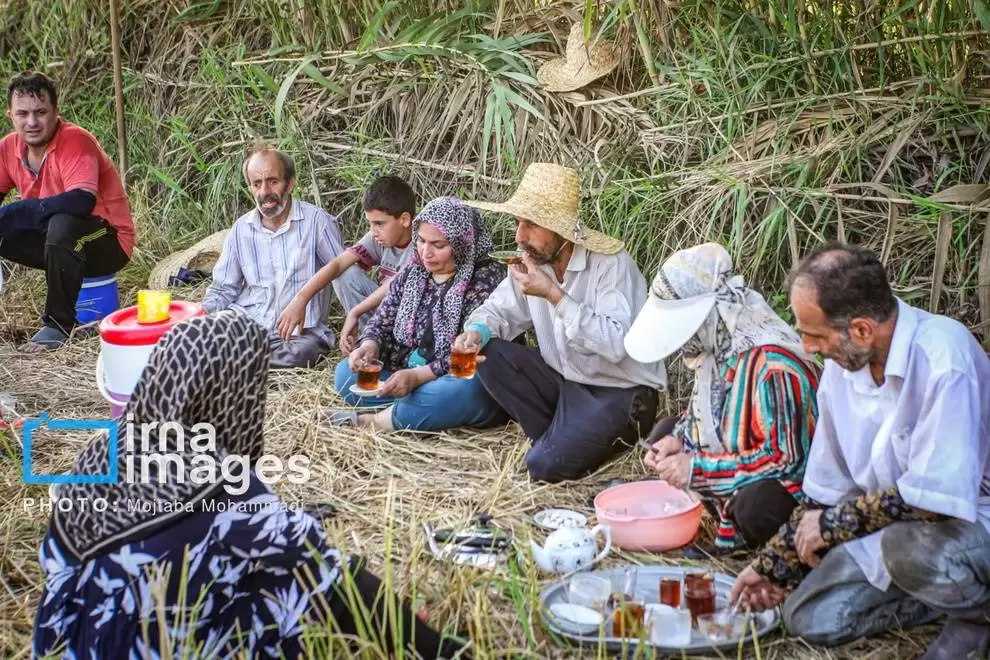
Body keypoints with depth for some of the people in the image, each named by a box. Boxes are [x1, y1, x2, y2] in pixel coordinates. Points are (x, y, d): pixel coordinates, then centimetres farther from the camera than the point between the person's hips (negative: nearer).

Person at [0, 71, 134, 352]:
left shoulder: (75, 140, -21)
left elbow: (82, 201, -35)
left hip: (107, 244, -7)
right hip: (52, 237, 7)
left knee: (62, 224, -36)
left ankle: (58, 324, -21)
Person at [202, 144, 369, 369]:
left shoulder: (316, 221, -2)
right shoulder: (242, 228, 12)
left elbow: (349, 278, -3)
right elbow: (222, 290, 17)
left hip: (300, 332, -2)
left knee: (302, 353, -37)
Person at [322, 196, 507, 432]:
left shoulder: (487, 279, -12)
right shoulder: (412, 272, 8)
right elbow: (382, 322, 11)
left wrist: (418, 376, -28)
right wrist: (369, 346, -13)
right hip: (407, 377, 6)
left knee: (464, 392, -39)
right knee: (347, 373, -7)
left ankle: (370, 421, -25)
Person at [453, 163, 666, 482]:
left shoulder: (611, 264, -22)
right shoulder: (534, 261, -3)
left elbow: (616, 344, -32)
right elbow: (499, 309, 8)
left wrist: (555, 295, -32)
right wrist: (476, 331, -16)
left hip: (620, 393, -7)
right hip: (565, 382, 7)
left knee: (544, 465, -24)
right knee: (487, 353, -12)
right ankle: (558, 437, -2)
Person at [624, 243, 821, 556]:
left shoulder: (771, 365, -30)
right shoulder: (717, 345, -5)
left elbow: (785, 458, -31)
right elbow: (706, 408, 14)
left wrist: (697, 468, -28)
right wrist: (677, 439, -7)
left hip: (792, 483, -9)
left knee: (755, 503, -39)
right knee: (664, 431, 10)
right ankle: (731, 518, 0)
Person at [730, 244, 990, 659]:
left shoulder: (942, 357, -28)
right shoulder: (842, 363, -2)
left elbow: (938, 496, -31)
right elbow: (828, 489, 9)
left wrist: (835, 523, -18)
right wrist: (775, 565, 8)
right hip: (893, 528, 8)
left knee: (911, 544, -39)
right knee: (808, 617, -4)